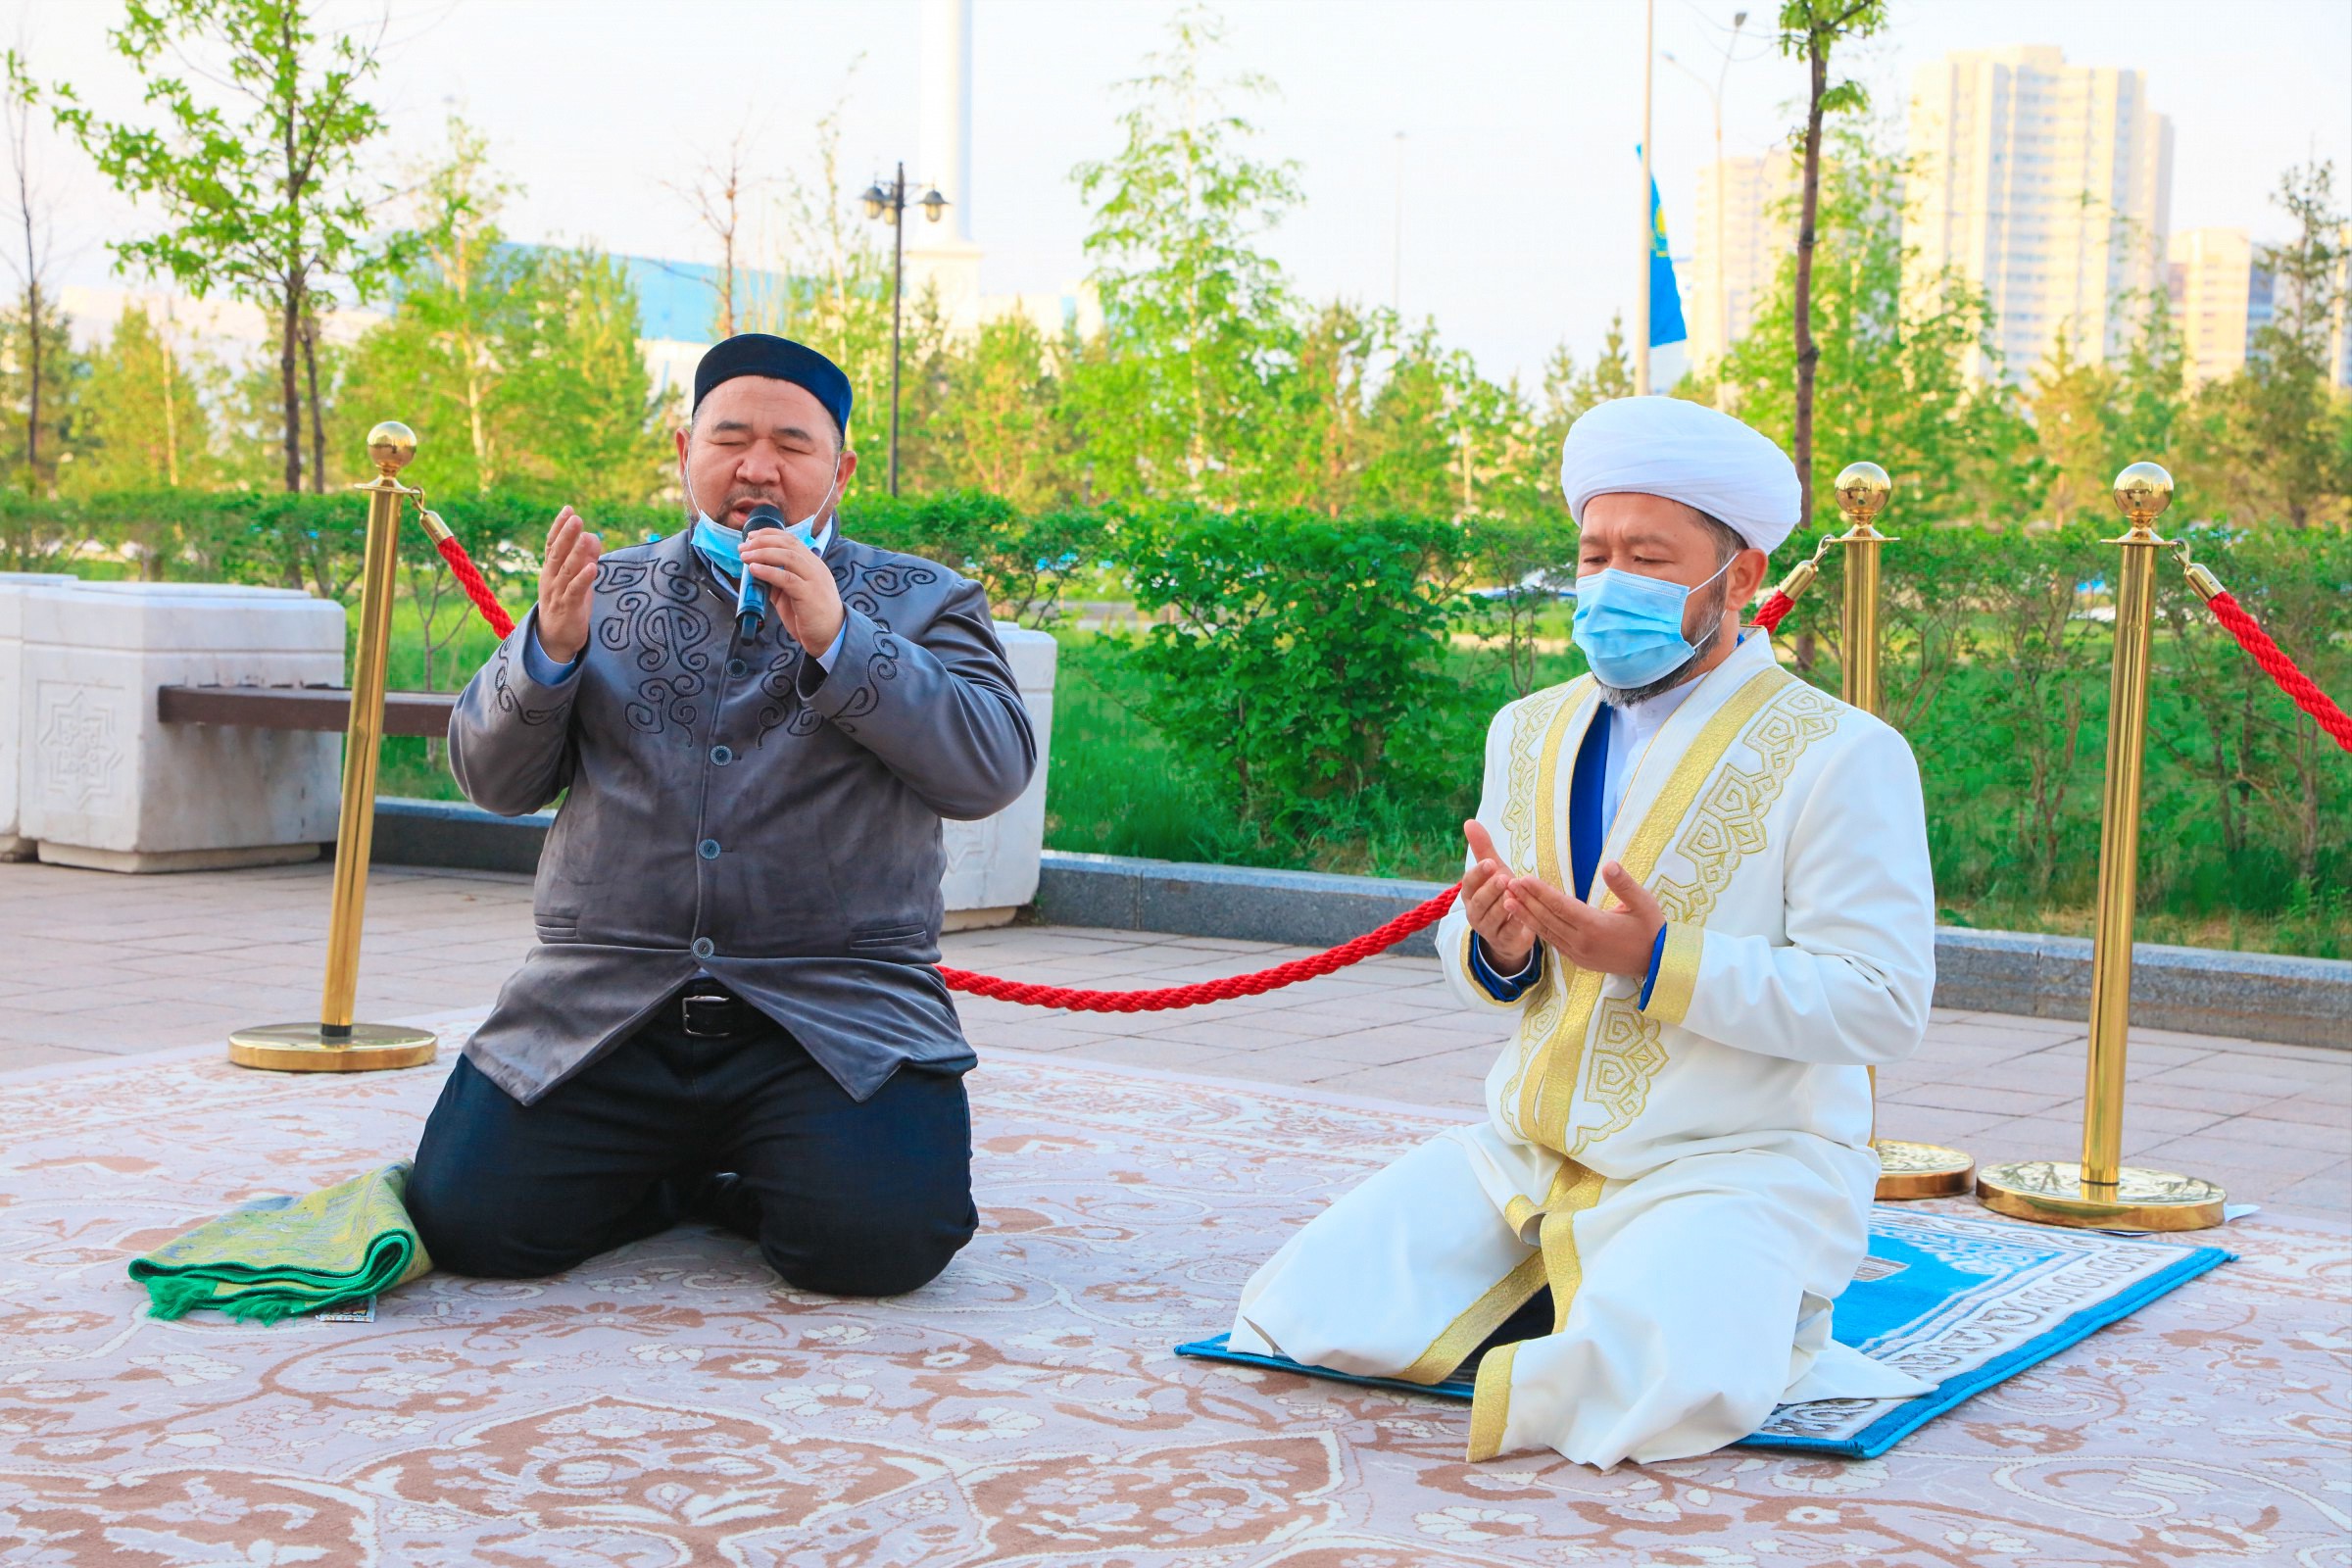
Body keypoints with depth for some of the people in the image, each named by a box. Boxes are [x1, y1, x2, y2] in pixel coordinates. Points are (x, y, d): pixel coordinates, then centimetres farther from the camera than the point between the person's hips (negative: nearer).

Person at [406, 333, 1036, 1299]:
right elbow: (492, 780, 10)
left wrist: (835, 639, -15)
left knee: (883, 1237, -26)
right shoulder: (608, 590, 17)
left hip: (833, 1013, -2)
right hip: (602, 1003, 2)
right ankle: (652, 1171, 16)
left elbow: (994, 768, -6)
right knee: (466, 1218, -15)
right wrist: (550, 649, -9)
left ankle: (729, 1184, 8)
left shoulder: (922, 601, 11)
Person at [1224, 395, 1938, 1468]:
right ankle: (1599, 1301, 7)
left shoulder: (1840, 756, -7)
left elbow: (1881, 1005, -13)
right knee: (1295, 1320, -11)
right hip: (1525, 1153, 6)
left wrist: (1662, 964, -23)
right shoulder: (1529, 733, 12)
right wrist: (1494, 947, -10)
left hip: (1739, 1168, -6)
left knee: (1660, 1387, -35)